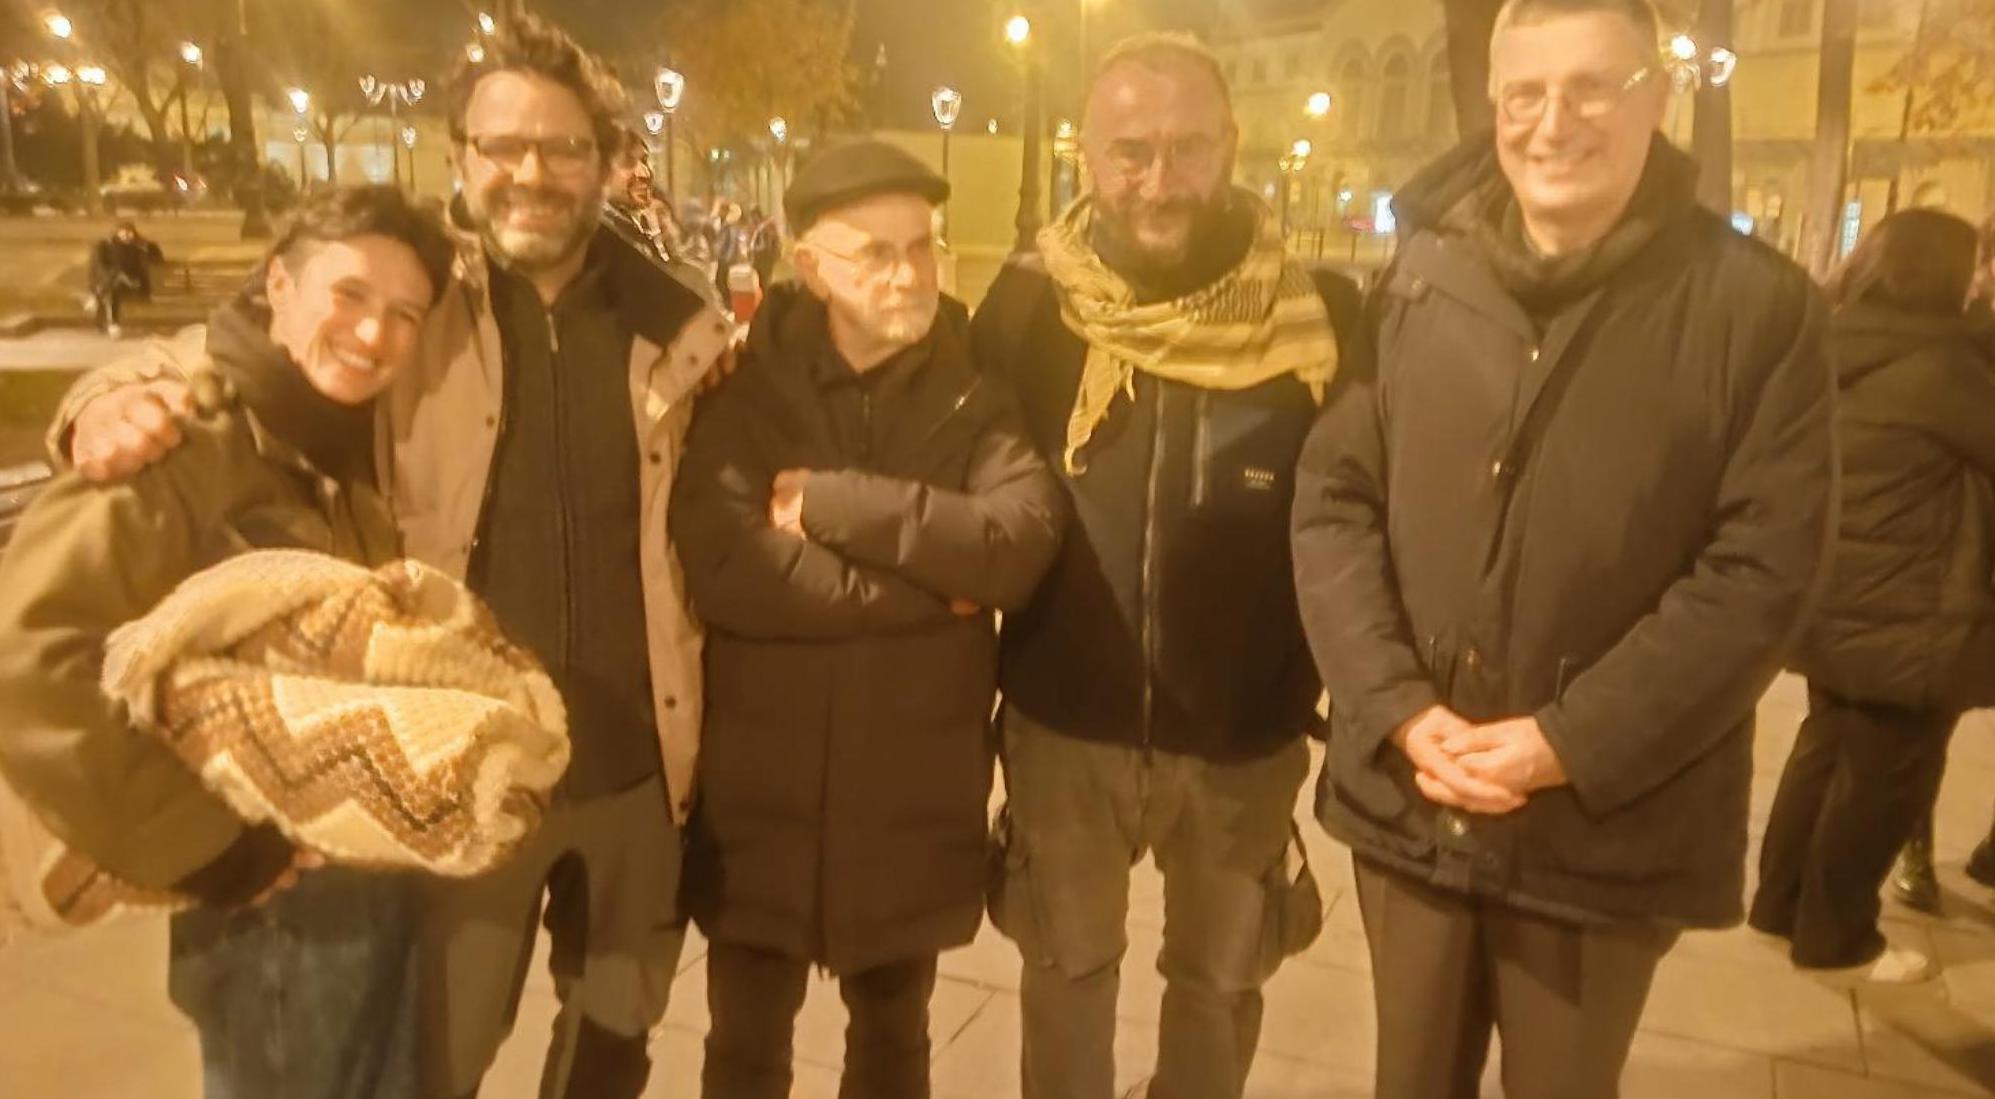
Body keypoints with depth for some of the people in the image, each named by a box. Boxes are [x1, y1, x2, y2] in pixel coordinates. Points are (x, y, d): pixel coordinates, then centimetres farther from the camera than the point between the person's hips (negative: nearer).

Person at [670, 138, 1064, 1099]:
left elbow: (1021, 541, -18)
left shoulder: (973, 399, 0)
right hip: (764, 787, -1)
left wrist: (833, 504, -20)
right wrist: (931, 585, -18)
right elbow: (725, 569, -21)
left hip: (912, 792, 2)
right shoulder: (748, 397, -5)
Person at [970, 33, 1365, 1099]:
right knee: (1067, 968, 21)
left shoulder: (1321, 315, -10)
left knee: (1220, 981, 23)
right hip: (1066, 721, 1)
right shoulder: (1029, 304, -7)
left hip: (1246, 733, 0)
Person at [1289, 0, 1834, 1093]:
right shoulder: (1415, 282, 2)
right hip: (1406, 799, 3)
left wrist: (1570, 743, -16)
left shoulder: (1759, 306, -5)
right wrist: (1400, 710, -12)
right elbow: (1331, 501, 0)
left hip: (1605, 825, -2)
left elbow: (1763, 565, -9)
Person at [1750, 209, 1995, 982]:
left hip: (1836, 601, 9)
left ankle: (1781, 900, 32)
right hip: (1904, 615, -9)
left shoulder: (1837, 348, 7)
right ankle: (1835, 934, 19)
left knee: (1829, 748, 21)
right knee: (1887, 778, 6)